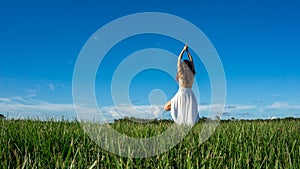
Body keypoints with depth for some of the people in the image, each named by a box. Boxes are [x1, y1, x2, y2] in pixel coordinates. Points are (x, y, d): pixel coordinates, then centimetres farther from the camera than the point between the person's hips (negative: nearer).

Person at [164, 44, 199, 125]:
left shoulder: (181, 74, -5)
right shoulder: (192, 74, 4)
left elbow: (179, 60, 3)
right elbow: (191, 61, 16)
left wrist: (183, 50, 11)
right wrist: (187, 51, 18)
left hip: (181, 95, -4)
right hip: (191, 95, 4)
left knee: (166, 108, 12)